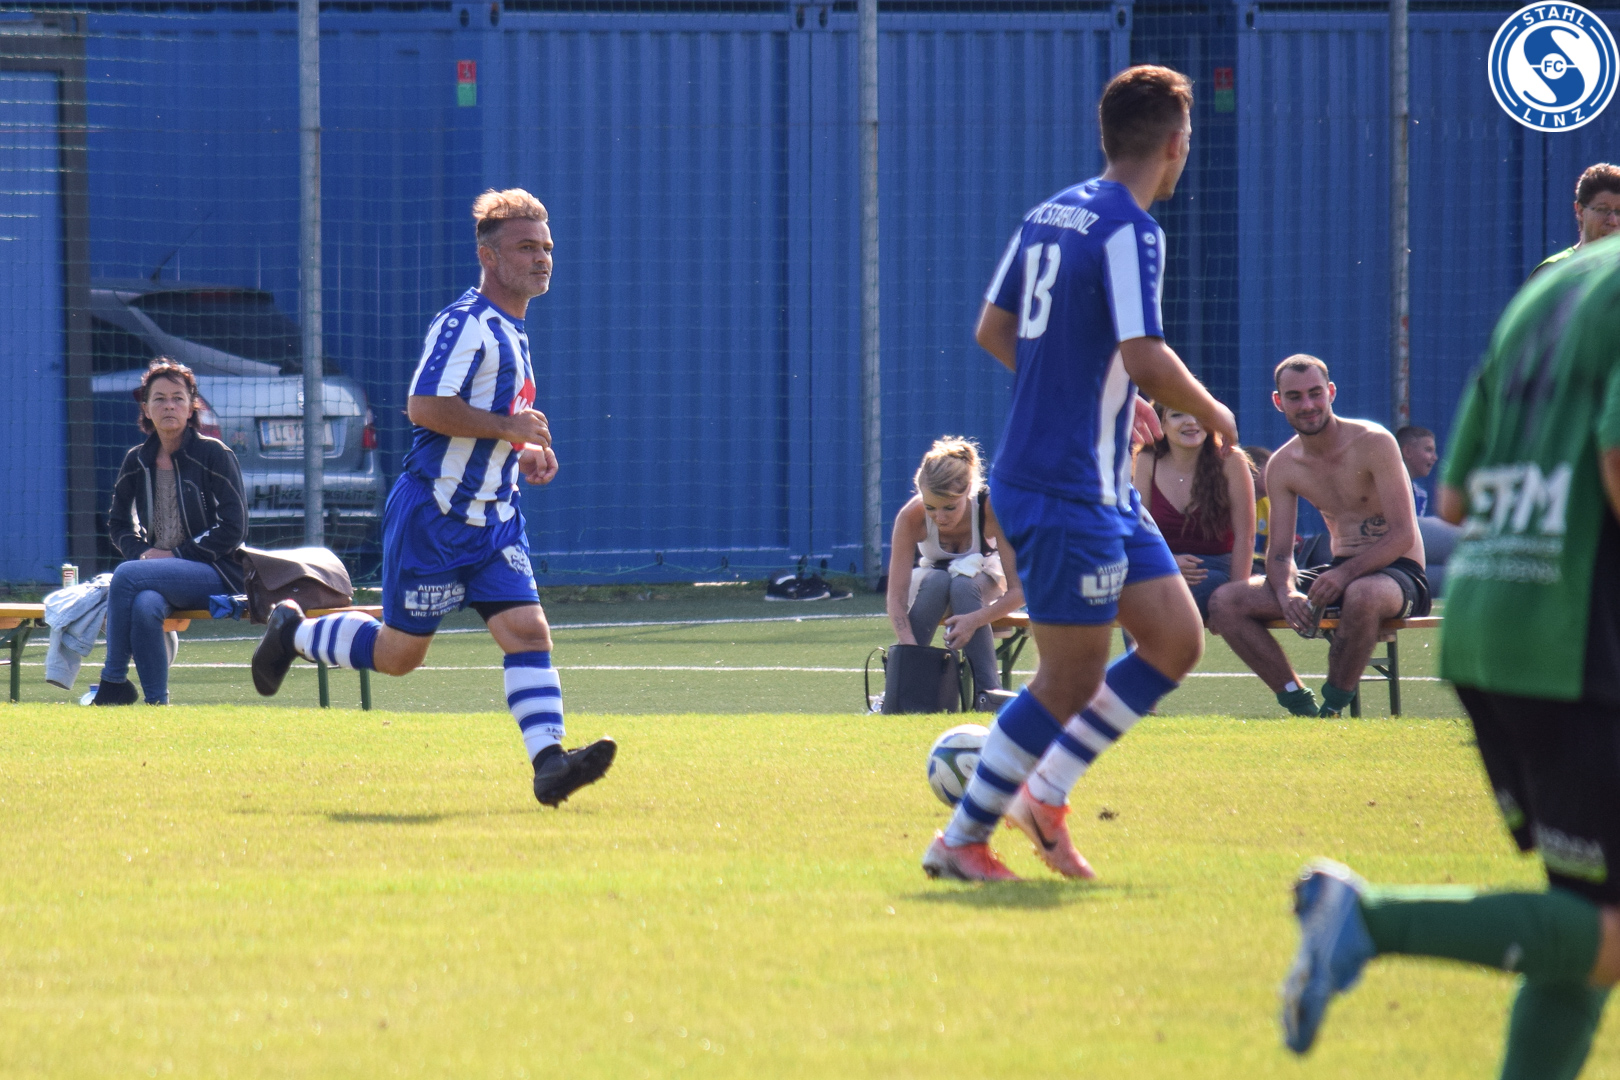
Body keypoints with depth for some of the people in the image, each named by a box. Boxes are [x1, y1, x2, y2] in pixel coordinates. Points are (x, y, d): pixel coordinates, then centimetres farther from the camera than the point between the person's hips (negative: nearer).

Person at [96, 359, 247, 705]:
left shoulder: (214, 455, -3)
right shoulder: (137, 462, 12)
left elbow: (234, 530, -7)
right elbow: (118, 522, 23)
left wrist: (176, 554, -11)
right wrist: (141, 552, 1)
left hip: (214, 574, -4)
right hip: (157, 566, 4)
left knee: (126, 576, -31)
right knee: (144, 606, -35)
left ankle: (113, 684, -21)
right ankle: (156, 703, -28)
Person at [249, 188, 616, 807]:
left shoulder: (510, 331, 16)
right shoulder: (466, 324, -15)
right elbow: (424, 407, -24)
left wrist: (524, 453, 12)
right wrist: (510, 428, -21)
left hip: (492, 519, 8)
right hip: (433, 517, -8)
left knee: (527, 630, -10)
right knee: (398, 653, 3)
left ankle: (549, 764, -18)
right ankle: (293, 631, 26)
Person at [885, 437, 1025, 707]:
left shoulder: (992, 509, -31)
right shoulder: (911, 517, -30)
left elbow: (1019, 590, -31)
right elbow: (896, 597, -32)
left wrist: (975, 620, -48)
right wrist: (910, 648, -49)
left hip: (985, 584, -1)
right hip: (927, 583, 1)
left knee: (963, 584, -36)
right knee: (936, 581, -35)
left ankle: (987, 693, -37)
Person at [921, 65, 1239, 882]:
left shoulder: (1051, 215, 11)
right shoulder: (1129, 231, -16)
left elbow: (992, 330, 18)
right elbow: (1147, 360, -25)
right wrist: (1211, 413, -6)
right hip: (1069, 491, -9)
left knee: (1176, 640, 11)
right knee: (1071, 681, -3)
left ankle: (1043, 793, 13)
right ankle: (961, 840, 3)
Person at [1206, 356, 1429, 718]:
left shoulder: (1373, 443, -13)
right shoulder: (1281, 467, 4)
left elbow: (1403, 536, -17)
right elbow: (1280, 552, 4)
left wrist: (1345, 574, -32)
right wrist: (1286, 591, -20)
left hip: (1396, 571, -6)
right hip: (1339, 572, 6)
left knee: (1362, 595, -44)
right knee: (1224, 603, -11)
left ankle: (1334, 708, -23)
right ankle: (1301, 706, -9)